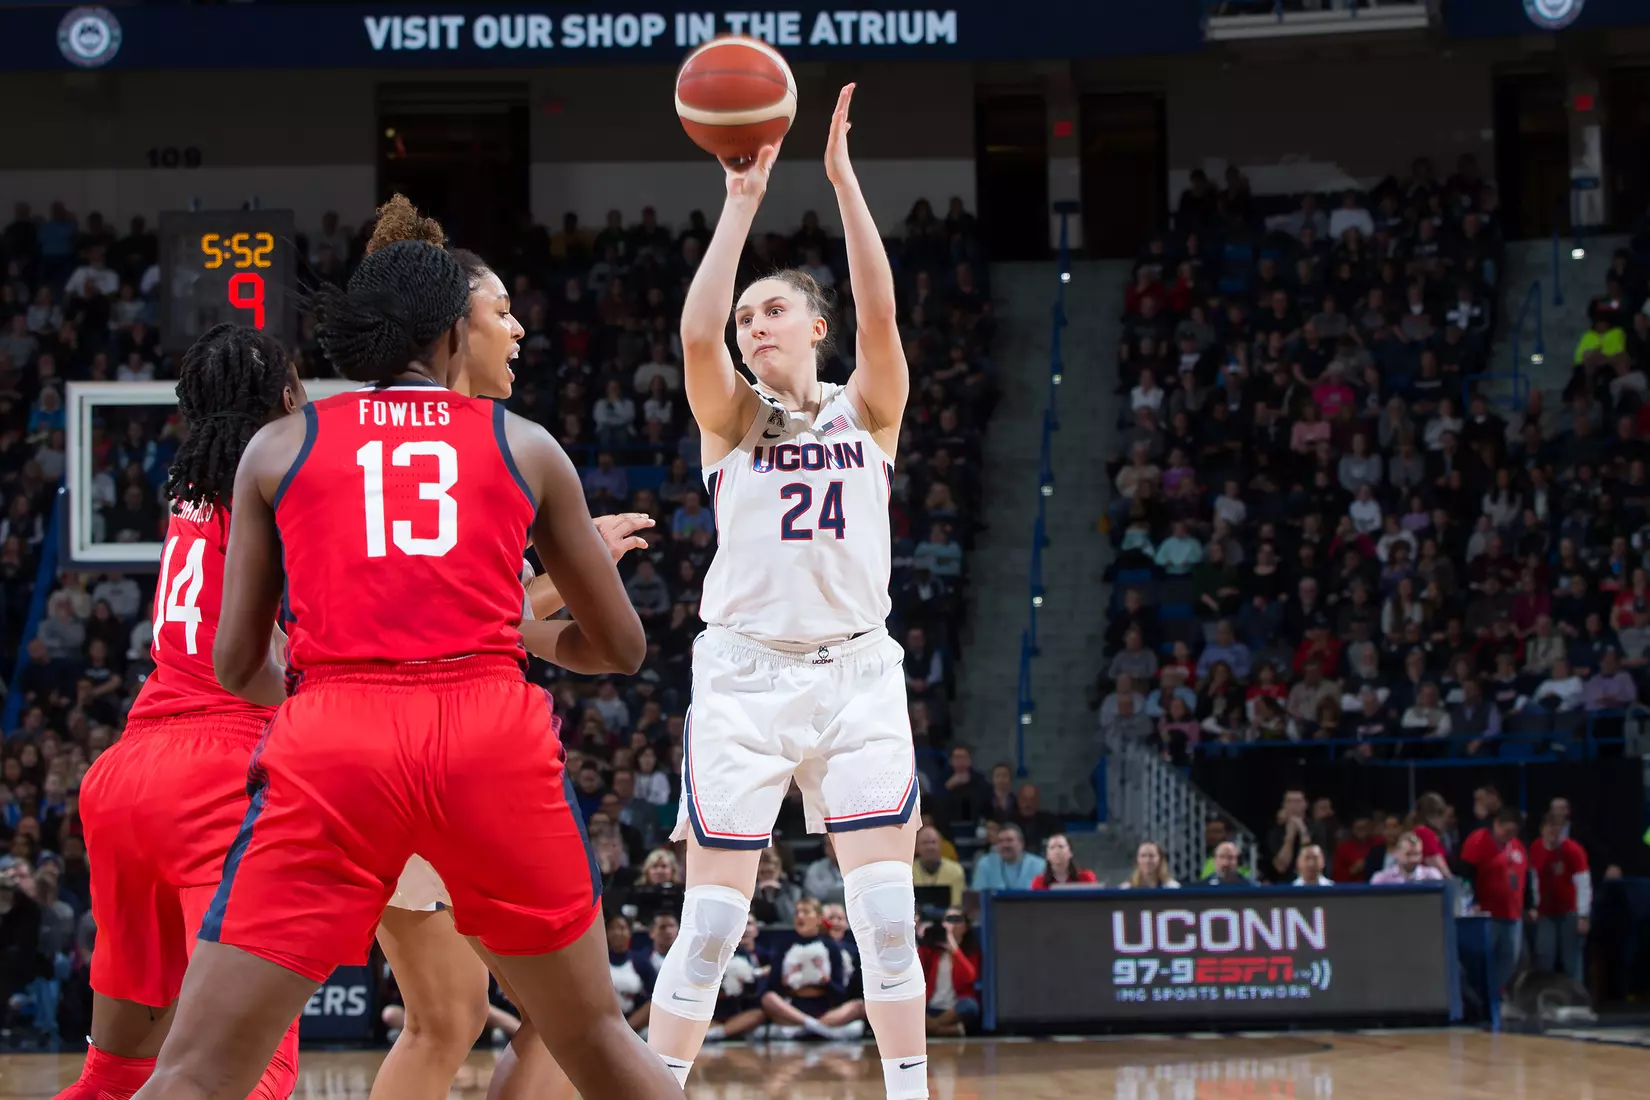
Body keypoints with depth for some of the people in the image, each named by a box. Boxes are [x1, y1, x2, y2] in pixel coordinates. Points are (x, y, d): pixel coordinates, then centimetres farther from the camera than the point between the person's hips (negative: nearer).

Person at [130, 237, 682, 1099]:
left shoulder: (279, 447, 15)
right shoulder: (523, 446, 16)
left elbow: (236, 664, 16)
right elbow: (621, 646, 21)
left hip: (332, 744, -1)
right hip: (494, 737, 1)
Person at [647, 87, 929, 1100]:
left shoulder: (867, 410, 8)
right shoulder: (732, 418, 5)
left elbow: (880, 313, -10)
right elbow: (698, 333, -15)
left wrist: (844, 180, -15)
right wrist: (742, 202, -16)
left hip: (858, 673, 1)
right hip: (745, 674, -1)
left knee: (888, 915, -2)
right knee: (711, 923, -2)